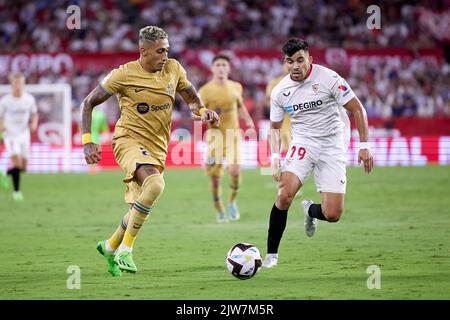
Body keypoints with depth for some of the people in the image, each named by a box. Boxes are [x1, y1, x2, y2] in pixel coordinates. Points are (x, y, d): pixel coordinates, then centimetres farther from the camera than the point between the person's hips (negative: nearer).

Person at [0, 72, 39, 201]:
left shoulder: (29, 99, -1)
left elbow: (34, 114, 13)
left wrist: (34, 123, -8)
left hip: (24, 134, 4)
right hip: (10, 135, -4)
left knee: (23, 166, 6)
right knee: (17, 162, -20)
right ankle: (16, 191, -11)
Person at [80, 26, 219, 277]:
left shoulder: (174, 69, 2)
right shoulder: (124, 75, -11)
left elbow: (191, 98, 17)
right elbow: (89, 103, -2)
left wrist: (202, 110, -7)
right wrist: (87, 141, -11)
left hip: (157, 148, 6)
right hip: (129, 140, -6)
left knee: (142, 209, 10)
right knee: (155, 184, -32)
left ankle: (110, 246, 39)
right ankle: (125, 250, -23)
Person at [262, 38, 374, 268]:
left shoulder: (327, 78, -13)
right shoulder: (280, 91, -2)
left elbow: (357, 109, -6)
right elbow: (275, 127, 13)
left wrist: (364, 146, -12)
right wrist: (275, 157, -3)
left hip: (332, 146, -1)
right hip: (303, 143, 1)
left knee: (332, 215, -9)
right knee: (284, 195, -26)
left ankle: (310, 210, 29)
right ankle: (271, 253, -11)